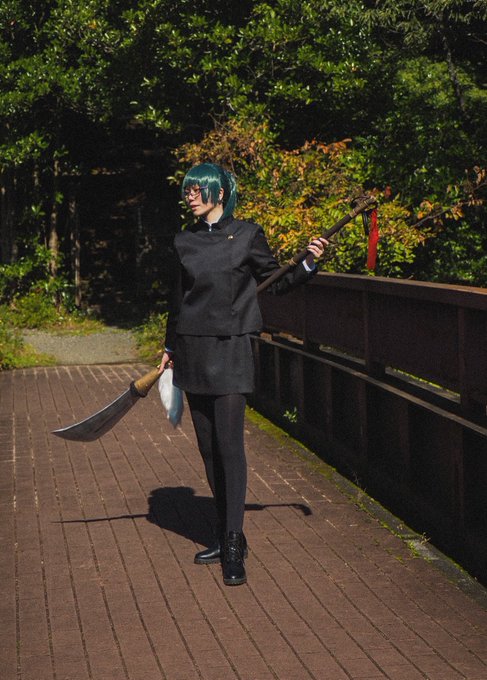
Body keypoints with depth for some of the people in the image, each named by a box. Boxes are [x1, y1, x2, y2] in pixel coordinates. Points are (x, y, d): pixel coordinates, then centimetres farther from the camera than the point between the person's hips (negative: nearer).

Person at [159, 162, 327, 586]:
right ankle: (226, 537, 19)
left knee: (229, 446, -9)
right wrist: (170, 348, 22)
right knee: (208, 448, 9)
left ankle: (234, 549, -4)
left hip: (230, 351, -5)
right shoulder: (184, 242, 9)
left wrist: (308, 264, -10)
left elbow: (275, 283, 6)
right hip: (193, 352, 5)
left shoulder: (247, 235, -3)